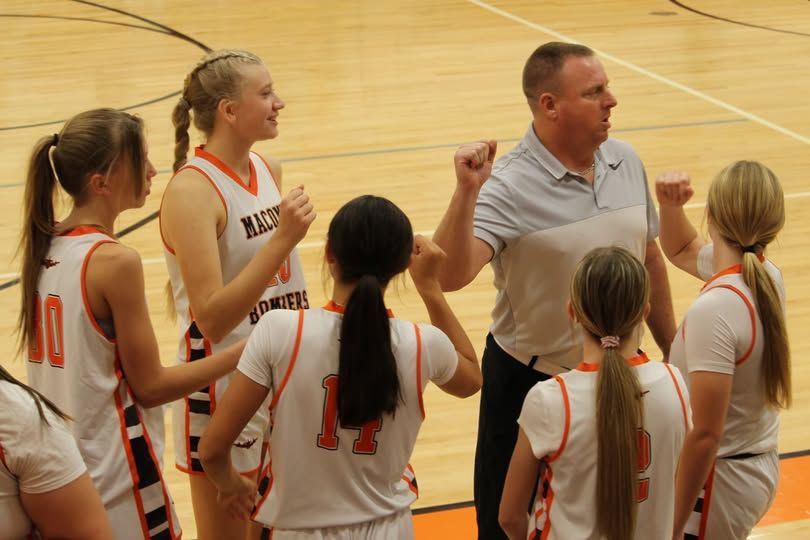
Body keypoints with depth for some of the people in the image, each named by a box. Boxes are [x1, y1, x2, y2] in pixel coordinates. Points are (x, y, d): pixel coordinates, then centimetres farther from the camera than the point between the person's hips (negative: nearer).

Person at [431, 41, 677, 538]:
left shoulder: (627, 162, -1)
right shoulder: (508, 187, -20)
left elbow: (650, 258, 11)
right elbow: (450, 275, -31)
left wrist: (670, 348, 16)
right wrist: (467, 192, -43)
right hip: (529, 383, -5)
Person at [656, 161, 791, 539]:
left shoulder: (714, 310, -28)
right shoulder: (766, 274, -3)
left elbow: (705, 436, -28)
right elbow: (682, 250, 19)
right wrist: (670, 206, -1)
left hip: (719, 479, -9)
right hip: (761, 467, 9)